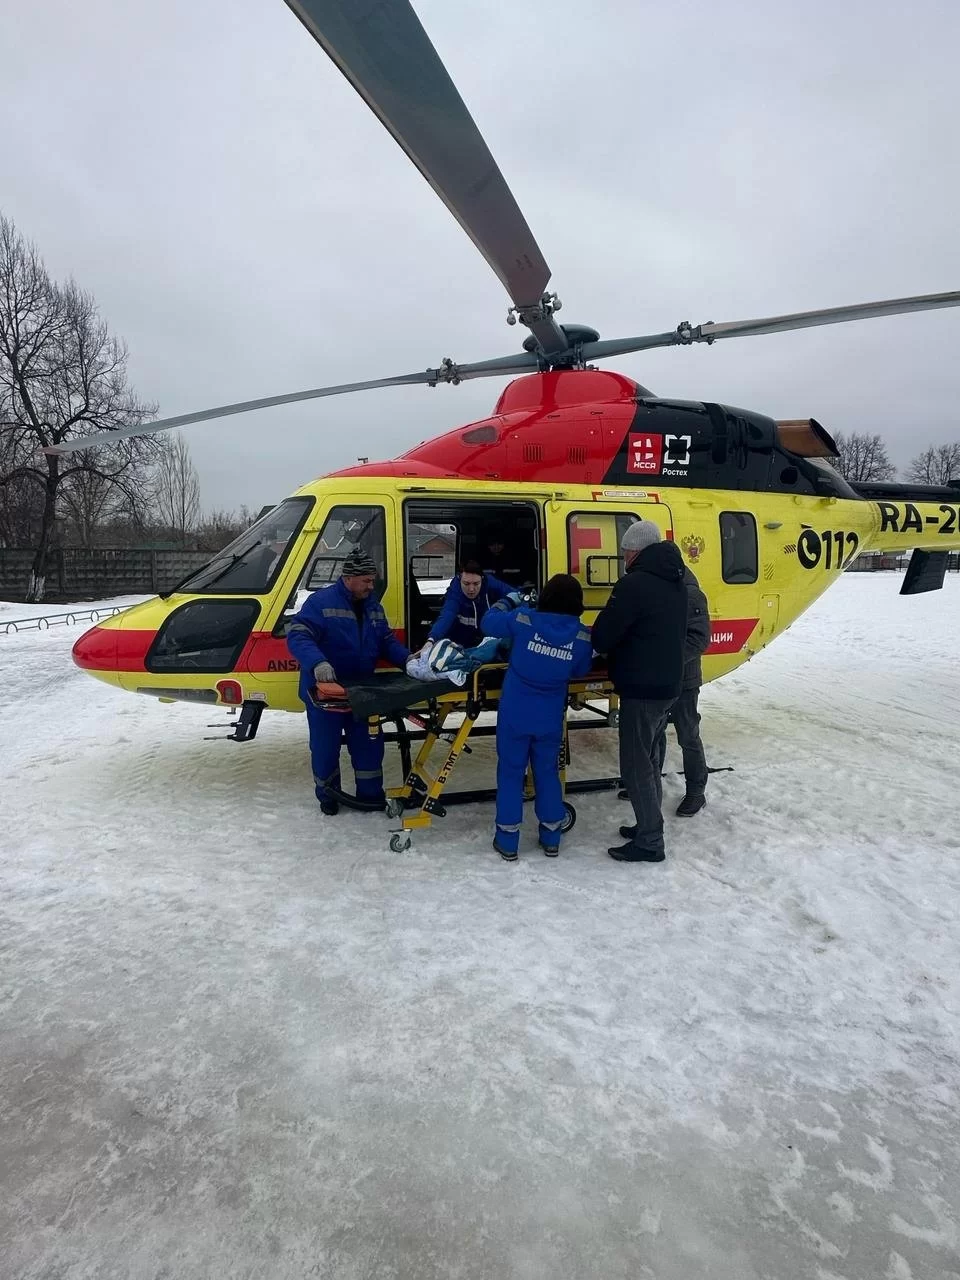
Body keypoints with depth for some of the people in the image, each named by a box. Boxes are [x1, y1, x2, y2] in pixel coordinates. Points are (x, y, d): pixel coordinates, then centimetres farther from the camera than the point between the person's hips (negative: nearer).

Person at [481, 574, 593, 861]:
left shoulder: (523, 620, -16)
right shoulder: (583, 636, -10)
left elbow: (488, 622, 0)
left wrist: (507, 601, 15)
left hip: (514, 714, -1)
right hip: (551, 718, 2)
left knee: (510, 772, 10)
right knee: (547, 772, 18)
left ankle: (507, 841, 18)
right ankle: (551, 838, 28)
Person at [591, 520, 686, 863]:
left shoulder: (635, 583, -19)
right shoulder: (674, 582, 10)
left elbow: (604, 635, -16)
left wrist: (602, 646, 6)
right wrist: (623, 648, 15)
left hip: (641, 689, -9)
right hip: (667, 684, 9)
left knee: (635, 765, -1)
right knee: (648, 758, 20)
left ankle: (649, 842, 6)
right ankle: (649, 825, 31)